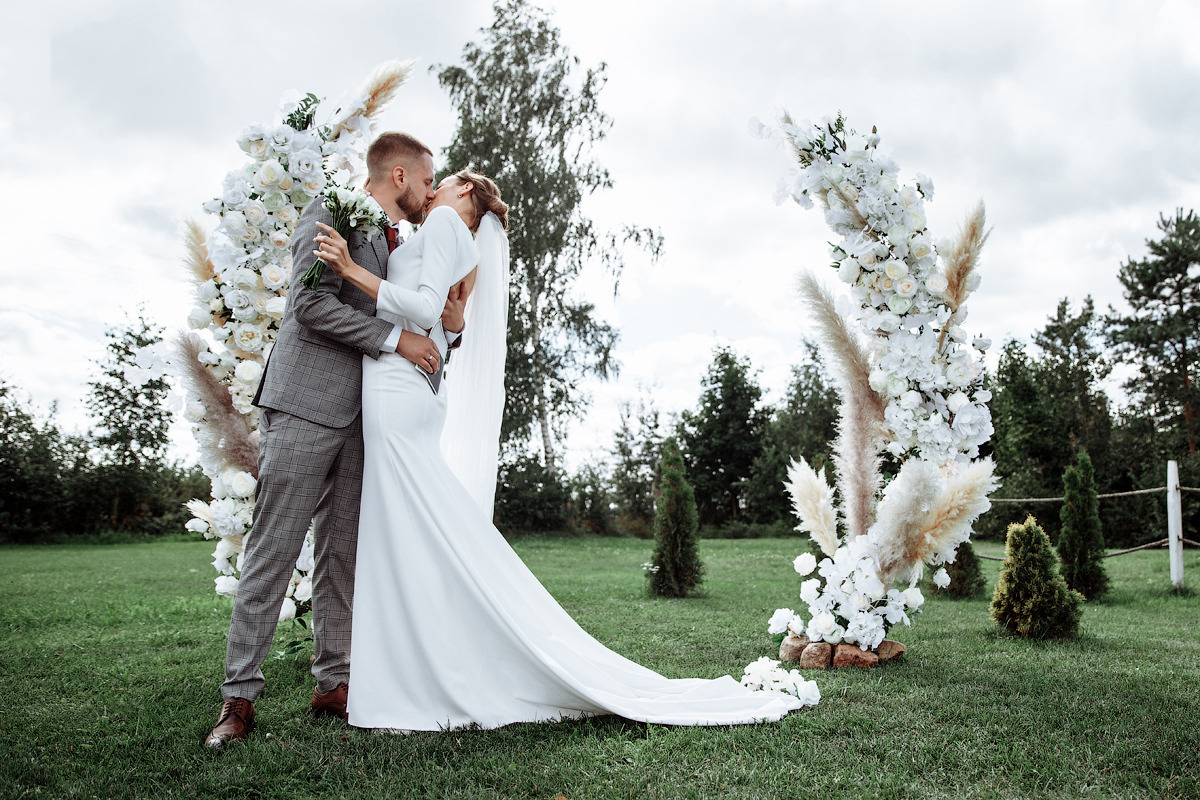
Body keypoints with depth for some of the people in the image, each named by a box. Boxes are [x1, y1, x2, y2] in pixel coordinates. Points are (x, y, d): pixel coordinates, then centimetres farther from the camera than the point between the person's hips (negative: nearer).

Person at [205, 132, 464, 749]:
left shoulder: (395, 243, 20)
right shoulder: (331, 213, -3)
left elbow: (399, 318, 24)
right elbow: (311, 304, -16)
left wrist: (445, 322, 3)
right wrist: (395, 339, -16)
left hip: (355, 417, 8)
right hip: (306, 408, -7)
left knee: (342, 554, 7)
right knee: (273, 552, -5)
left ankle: (332, 683, 15)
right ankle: (239, 696, 3)